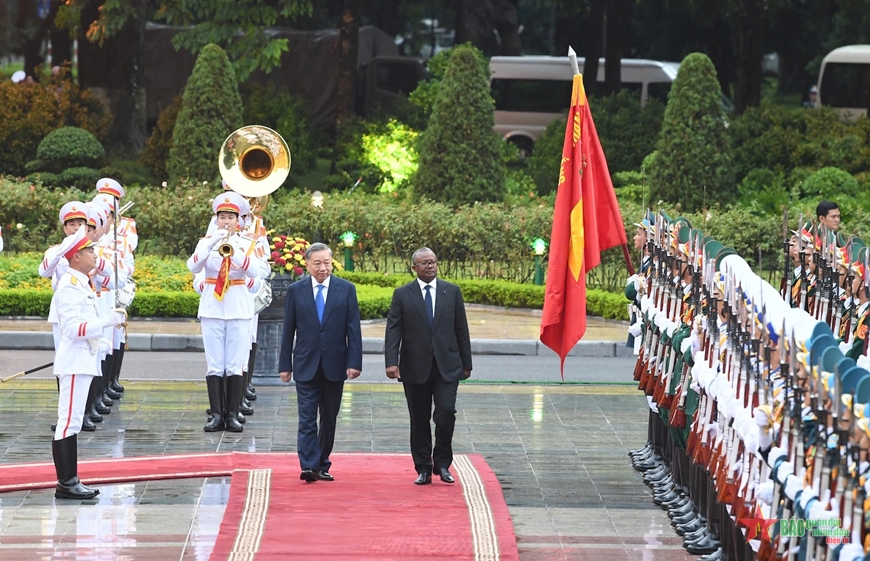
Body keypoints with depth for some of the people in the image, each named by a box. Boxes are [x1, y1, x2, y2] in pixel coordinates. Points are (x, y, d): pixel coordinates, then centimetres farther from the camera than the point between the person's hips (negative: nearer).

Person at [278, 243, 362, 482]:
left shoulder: (346, 289, 2)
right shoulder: (296, 291, 2)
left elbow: (353, 329, -1)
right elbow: (288, 330, 4)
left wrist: (354, 362, -9)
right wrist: (285, 364, 1)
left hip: (334, 365, 1)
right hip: (306, 365, -1)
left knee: (329, 418, 9)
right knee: (307, 418, -9)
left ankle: (322, 465, 18)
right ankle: (309, 466, -13)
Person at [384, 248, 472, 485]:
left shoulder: (452, 292, 7)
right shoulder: (402, 294, 3)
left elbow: (461, 330, 9)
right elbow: (393, 330, -3)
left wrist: (466, 363, 7)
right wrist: (391, 362, -15)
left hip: (447, 366, 0)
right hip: (415, 368, 0)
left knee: (446, 413, -12)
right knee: (419, 420, 5)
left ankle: (442, 463, 5)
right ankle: (423, 469, 14)